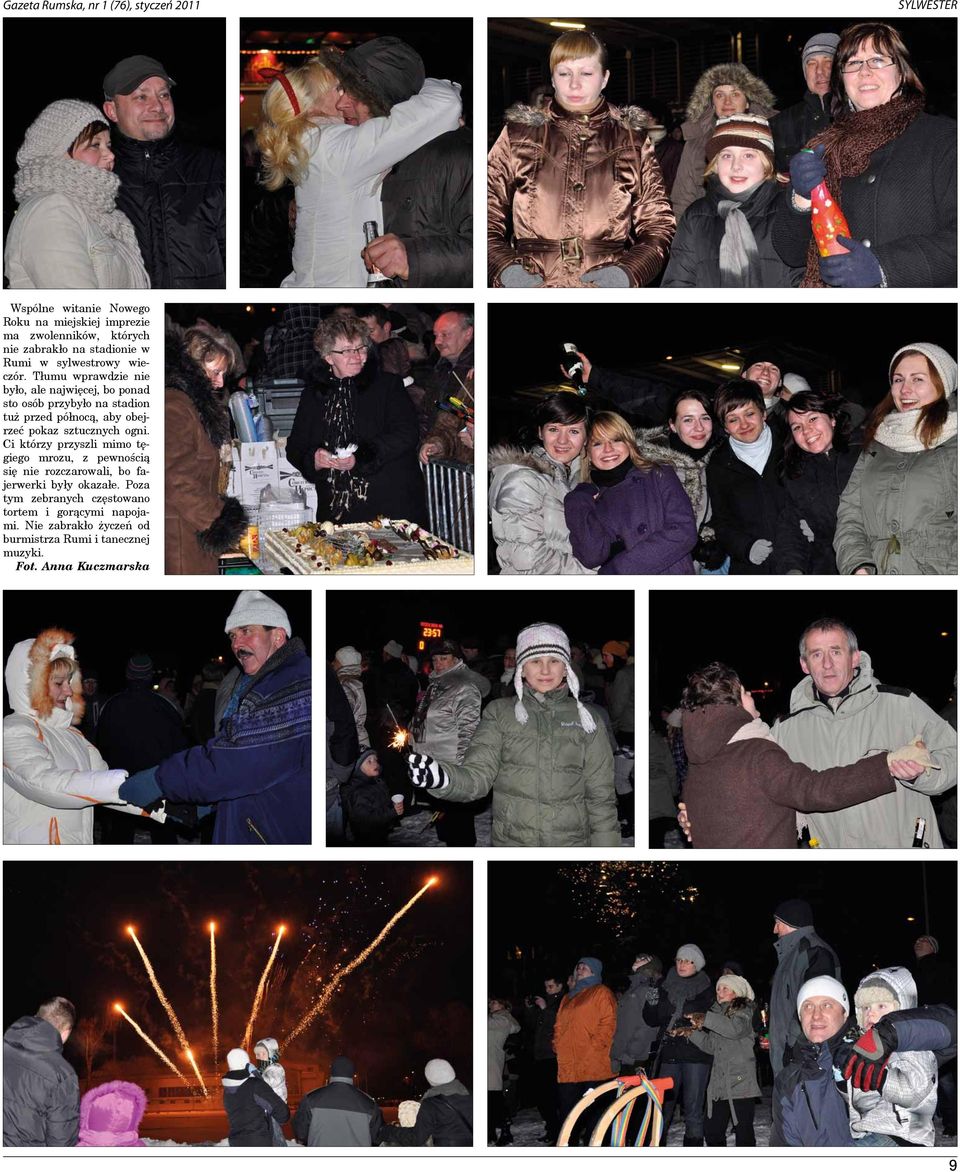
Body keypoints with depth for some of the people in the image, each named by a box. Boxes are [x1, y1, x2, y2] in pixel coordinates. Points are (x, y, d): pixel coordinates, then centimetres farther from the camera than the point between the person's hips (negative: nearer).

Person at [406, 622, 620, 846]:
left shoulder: (586, 719, 2)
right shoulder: (499, 713, 1)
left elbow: (601, 797, 2)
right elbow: (478, 775, -11)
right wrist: (442, 778, -32)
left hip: (572, 842, 0)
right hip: (511, 842, 0)